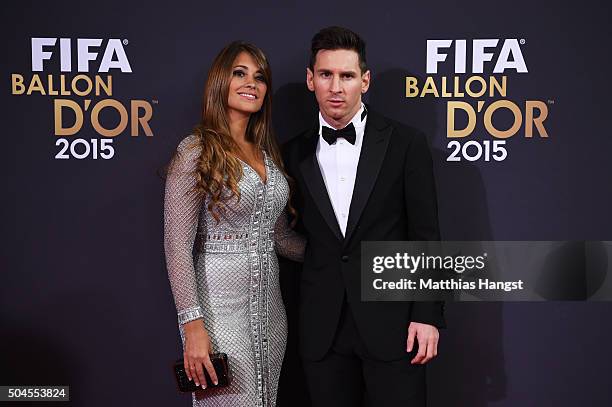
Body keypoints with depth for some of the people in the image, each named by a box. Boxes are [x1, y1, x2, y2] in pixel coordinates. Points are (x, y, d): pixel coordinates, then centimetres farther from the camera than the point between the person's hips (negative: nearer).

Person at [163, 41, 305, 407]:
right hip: (220, 304, -6)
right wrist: (192, 326, -19)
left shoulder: (267, 153, 12)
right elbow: (178, 245, -13)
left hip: (269, 304, 7)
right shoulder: (196, 151, -8)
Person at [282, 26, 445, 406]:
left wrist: (428, 315, -7)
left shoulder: (405, 143, -2)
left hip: (391, 321, -2)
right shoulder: (295, 153, 7)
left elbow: (426, 236, -3)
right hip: (323, 329, 3)